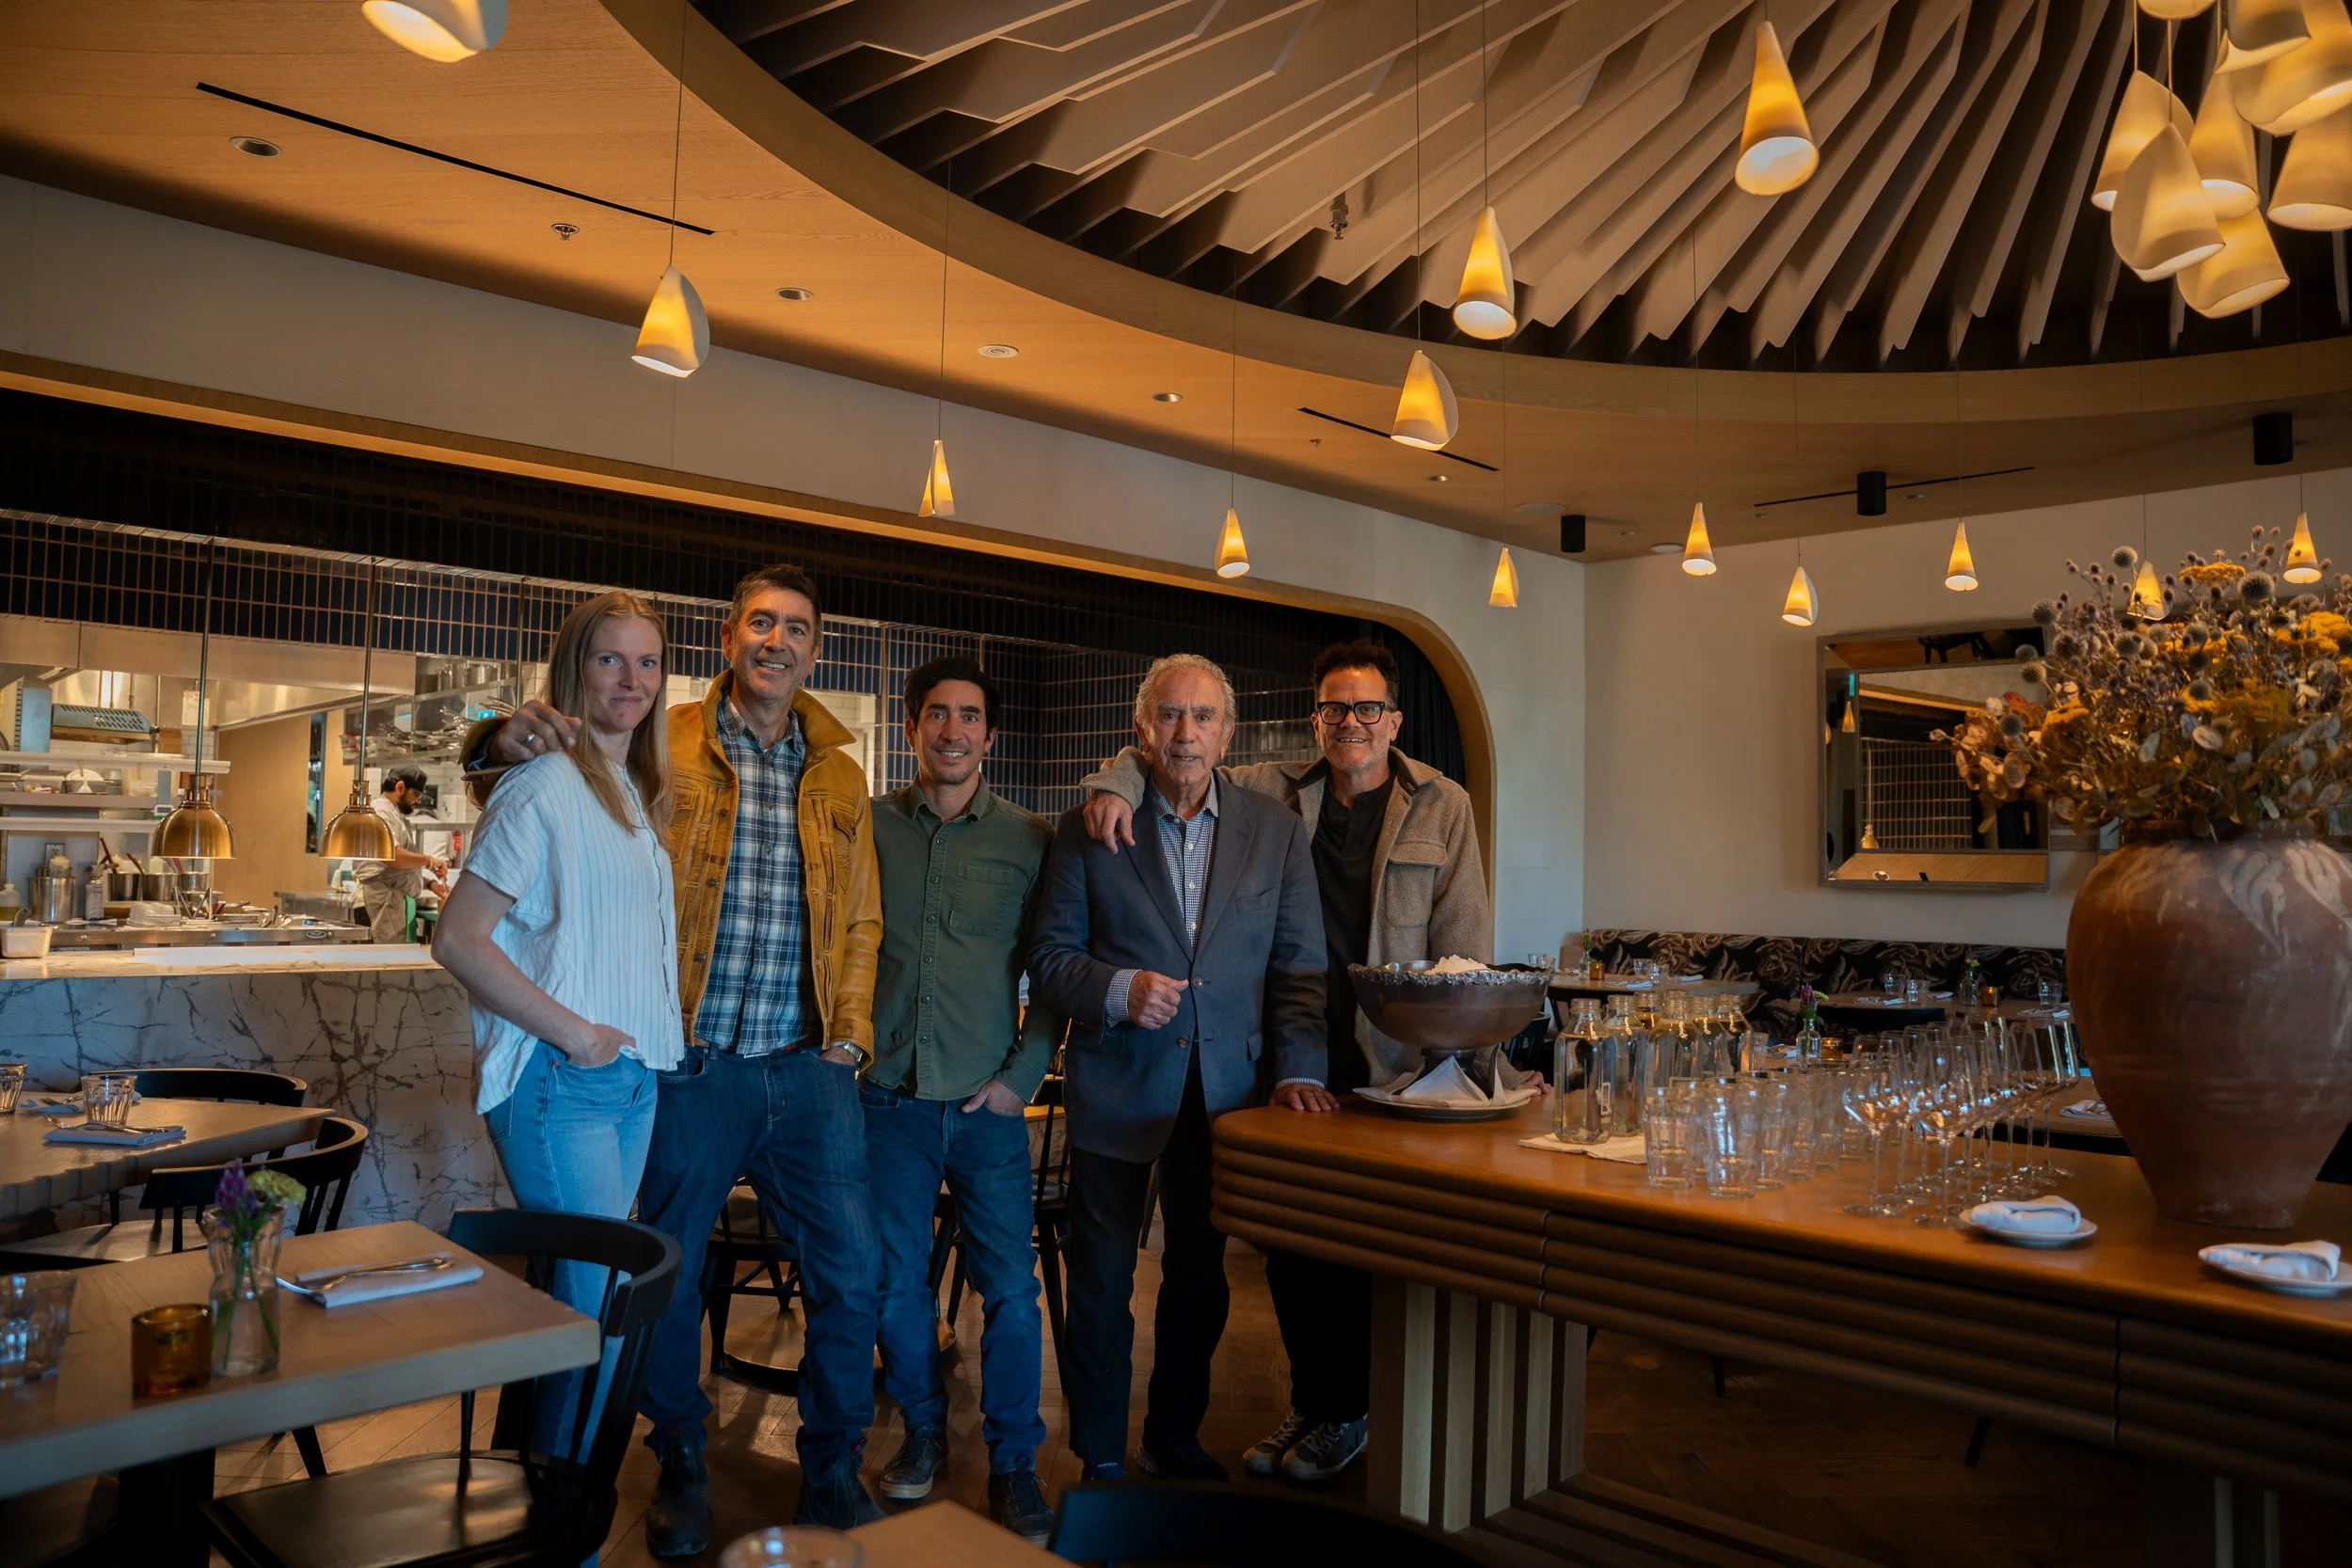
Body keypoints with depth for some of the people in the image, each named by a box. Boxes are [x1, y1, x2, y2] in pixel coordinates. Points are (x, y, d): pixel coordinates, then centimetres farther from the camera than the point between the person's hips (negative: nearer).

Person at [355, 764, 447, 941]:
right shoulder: (380, 812, -8)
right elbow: (392, 856, -24)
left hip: (398, 906, 10)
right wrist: (428, 860, -13)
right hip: (383, 905, -10)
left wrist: (430, 883, 18)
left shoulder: (396, 815, 23)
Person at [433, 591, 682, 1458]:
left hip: (632, 1077, 8)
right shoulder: (544, 786, -11)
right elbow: (457, 939, -16)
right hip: (559, 1083, -8)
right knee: (595, 1306, -4)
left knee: (582, 1298, 15)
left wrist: (644, 1039, 12)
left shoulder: (639, 795, 14)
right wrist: (575, 1032, -17)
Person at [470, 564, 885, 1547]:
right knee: (668, 1275, 10)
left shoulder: (838, 774, 11)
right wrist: (509, 737, -20)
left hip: (807, 1066, 3)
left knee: (850, 1271, 5)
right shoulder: (662, 747, 0)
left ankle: (832, 1474, 25)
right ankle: (681, 1466, 34)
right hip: (690, 1066, -2)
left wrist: (850, 1036, 3)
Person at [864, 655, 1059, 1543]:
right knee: (896, 1282, 11)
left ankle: (1013, 1462, 18)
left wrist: (1025, 1073, -3)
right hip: (889, 1097, 1)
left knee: (1009, 1286, 1)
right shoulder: (866, 826, 3)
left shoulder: (1029, 841, 1)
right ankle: (923, 1431, 32)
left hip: (987, 1103, -1)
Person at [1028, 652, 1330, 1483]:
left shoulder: (1277, 831, 3)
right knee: (1102, 1282, 8)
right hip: (1117, 1088, -2)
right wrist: (1118, 989, -19)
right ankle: (1101, 1458, 26)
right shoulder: (1085, 829, -2)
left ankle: (1175, 1439, 36)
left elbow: (1300, 966, 3)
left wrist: (1299, 1069, -8)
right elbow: (1049, 958, -1)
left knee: (1200, 1275, 15)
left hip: (1226, 1092, 2)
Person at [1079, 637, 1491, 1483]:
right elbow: (1159, 754, 12)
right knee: (1288, 1235, 10)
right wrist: (1116, 783, -10)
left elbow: (1465, 945, 0)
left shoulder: (1441, 806, 2)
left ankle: (1347, 1410, 26)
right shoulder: (1277, 793, 6)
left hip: (1390, 1065, -2)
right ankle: (1308, 1401, 30)